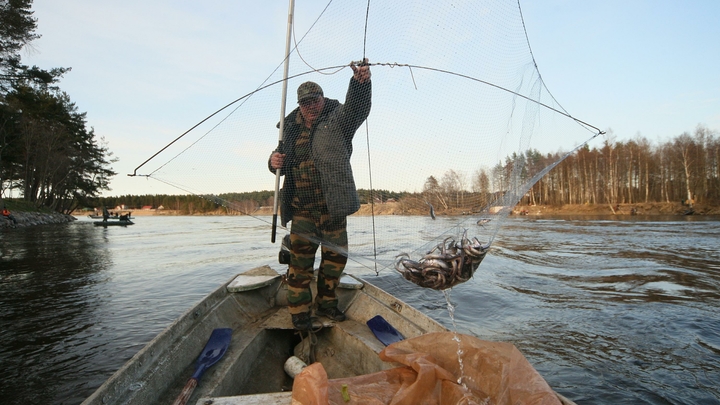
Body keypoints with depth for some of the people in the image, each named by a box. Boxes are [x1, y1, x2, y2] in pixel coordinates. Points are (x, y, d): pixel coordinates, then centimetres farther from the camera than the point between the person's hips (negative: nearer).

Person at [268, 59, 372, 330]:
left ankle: (326, 303, 27)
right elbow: (281, 160, 19)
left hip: (332, 204, -1)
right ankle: (299, 311, 12)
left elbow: (357, 106, -20)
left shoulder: (338, 118, 1)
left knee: (336, 255, 8)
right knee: (301, 257, -1)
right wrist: (274, 161, -6)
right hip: (301, 206, 1)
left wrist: (360, 81, -40)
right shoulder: (291, 128, 11)